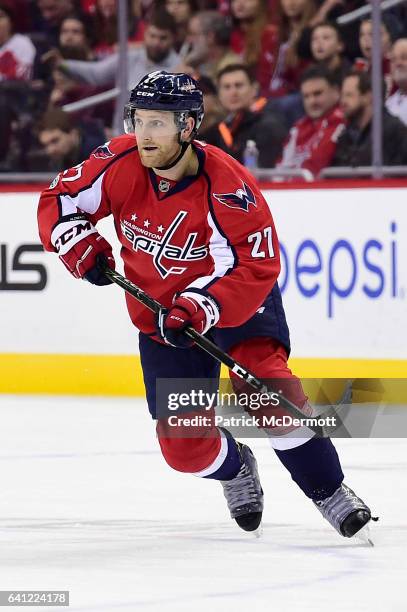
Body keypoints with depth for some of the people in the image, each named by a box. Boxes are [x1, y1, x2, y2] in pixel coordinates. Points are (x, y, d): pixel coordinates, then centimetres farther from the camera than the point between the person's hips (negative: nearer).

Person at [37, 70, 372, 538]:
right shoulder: (122, 163, -17)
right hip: (159, 314, 4)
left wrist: (197, 307, -40)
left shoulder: (227, 188, -29)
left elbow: (253, 269, -29)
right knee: (183, 444, -4)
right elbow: (60, 200, -3)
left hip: (238, 302, -3)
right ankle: (235, 469, 32)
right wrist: (80, 245, -21)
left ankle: (331, 494, -8)